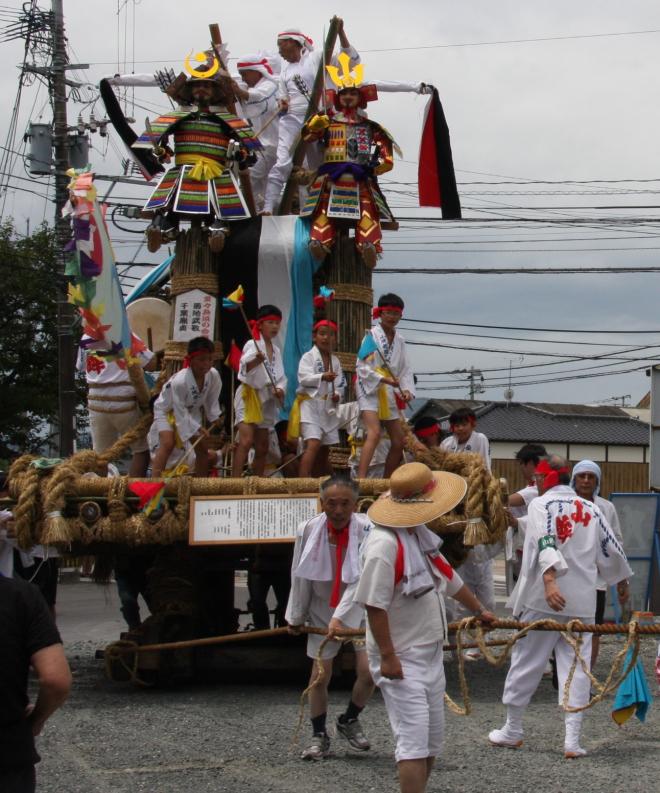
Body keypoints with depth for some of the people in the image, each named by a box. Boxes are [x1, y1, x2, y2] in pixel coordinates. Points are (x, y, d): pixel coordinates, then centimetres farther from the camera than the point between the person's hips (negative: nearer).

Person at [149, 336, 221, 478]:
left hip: (191, 411, 6)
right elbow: (180, 413, -28)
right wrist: (198, 429, -25)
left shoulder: (213, 375, -24)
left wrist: (215, 421, -5)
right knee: (167, 444, -27)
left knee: (202, 447, 5)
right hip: (167, 410, -6)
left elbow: (212, 401, -4)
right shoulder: (179, 381, -39)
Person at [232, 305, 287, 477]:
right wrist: (255, 361, -45)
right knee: (246, 440, -22)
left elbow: (281, 376, 15)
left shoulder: (276, 350, 14)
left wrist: (280, 389, -6)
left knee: (262, 447, 11)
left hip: (267, 399, 8)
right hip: (249, 395, -8)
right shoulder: (252, 345, -7)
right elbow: (244, 368, -24)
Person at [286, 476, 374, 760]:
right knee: (320, 675, 2)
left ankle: (349, 721, 21)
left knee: (368, 672, -7)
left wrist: (340, 616, -33)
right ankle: (319, 736, 18)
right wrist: (296, 616, 7)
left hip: (359, 608, -1)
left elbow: (362, 579, -26)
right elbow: (300, 577, -2)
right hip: (322, 609, 1)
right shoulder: (308, 531, -15)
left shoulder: (366, 530, -22)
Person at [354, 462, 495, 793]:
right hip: (401, 660, -10)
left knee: (432, 739, 14)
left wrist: (479, 610, 37)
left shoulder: (420, 536, 9)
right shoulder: (385, 543, -22)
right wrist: (387, 656, -24)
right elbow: (374, 604, -24)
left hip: (430, 653, 10)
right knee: (414, 740, -13)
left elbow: (448, 577, 25)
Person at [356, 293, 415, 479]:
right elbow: (362, 367, -12)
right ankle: (360, 479, -36)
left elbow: (405, 369, 13)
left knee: (399, 441, 7)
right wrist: (383, 379, -21)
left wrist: (407, 389, -4)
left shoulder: (399, 340, 12)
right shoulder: (372, 335, -6)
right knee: (374, 433, -27)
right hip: (370, 389, -7)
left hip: (389, 393, 7)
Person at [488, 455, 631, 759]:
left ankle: (512, 730, 19)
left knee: (526, 662, 9)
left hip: (542, 599, -4)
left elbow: (545, 542, -22)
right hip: (582, 602, 4)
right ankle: (572, 739, -1)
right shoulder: (591, 509, 11)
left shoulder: (541, 504, -5)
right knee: (576, 666, 5)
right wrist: (622, 581, 33)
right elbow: (612, 549, 17)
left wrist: (549, 580, -34)